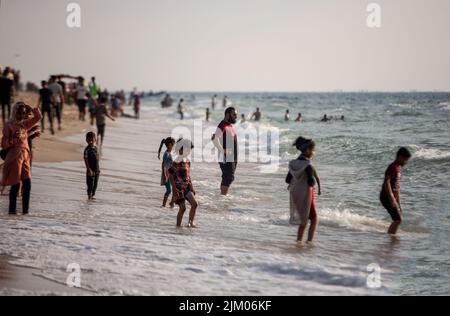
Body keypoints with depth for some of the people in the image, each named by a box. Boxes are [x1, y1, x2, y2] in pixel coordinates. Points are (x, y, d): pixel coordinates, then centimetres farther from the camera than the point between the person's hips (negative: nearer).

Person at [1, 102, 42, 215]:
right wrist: (13, 138, -24)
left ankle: (26, 210, 5)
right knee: (15, 185, -4)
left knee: (27, 185, 0)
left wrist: (30, 108, 6)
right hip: (14, 158, -6)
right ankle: (12, 209, 5)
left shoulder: (25, 124, 11)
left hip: (25, 157, 6)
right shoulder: (9, 126, -5)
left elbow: (38, 117, 18)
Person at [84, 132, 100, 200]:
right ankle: (89, 196, 11)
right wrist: (89, 169, -25)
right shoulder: (87, 150, -15)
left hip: (97, 169, 7)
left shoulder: (96, 148, 6)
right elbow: (86, 160, -19)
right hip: (91, 170, -7)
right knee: (90, 184, -1)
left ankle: (93, 195, 28)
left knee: (95, 184, 14)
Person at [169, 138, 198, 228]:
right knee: (183, 208, -8)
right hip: (179, 188, -7)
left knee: (194, 204, -7)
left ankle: (190, 223, 3)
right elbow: (171, 175, -14)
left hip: (187, 186, 7)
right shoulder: (176, 162, -13)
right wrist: (174, 188, -19)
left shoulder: (187, 161, 12)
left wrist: (191, 187, 18)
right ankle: (178, 226, 5)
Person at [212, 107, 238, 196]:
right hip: (226, 158, -10)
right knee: (228, 178, -12)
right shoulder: (223, 126, -16)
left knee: (227, 178, 14)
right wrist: (222, 150, -24)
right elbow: (215, 138, -29)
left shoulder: (231, 126, 15)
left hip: (233, 158, 10)